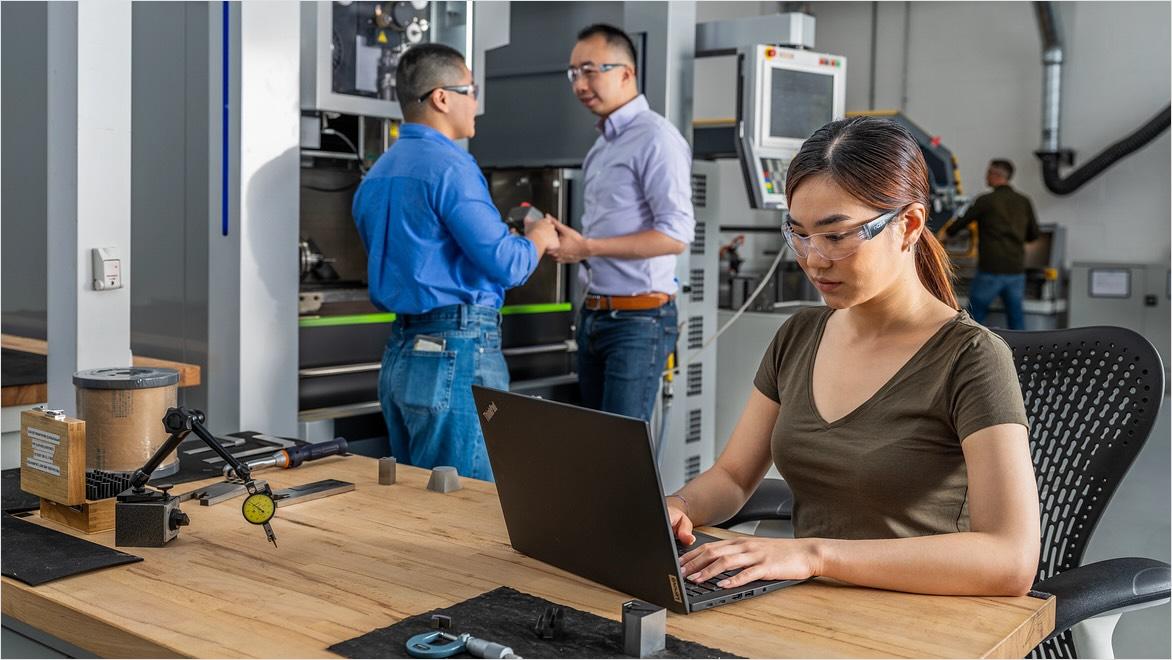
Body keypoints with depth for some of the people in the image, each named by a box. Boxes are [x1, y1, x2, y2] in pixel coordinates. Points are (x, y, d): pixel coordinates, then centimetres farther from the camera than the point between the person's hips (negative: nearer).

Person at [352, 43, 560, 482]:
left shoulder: (379, 173, 14)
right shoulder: (449, 166, -13)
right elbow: (505, 264, -18)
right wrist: (539, 239, 4)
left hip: (398, 351, 9)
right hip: (457, 352, -9)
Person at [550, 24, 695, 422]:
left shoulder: (655, 138, -12)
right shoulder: (602, 144, 16)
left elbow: (676, 235, -20)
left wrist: (587, 247, -19)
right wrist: (567, 243, 4)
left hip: (638, 319, -9)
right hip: (595, 315, 9)